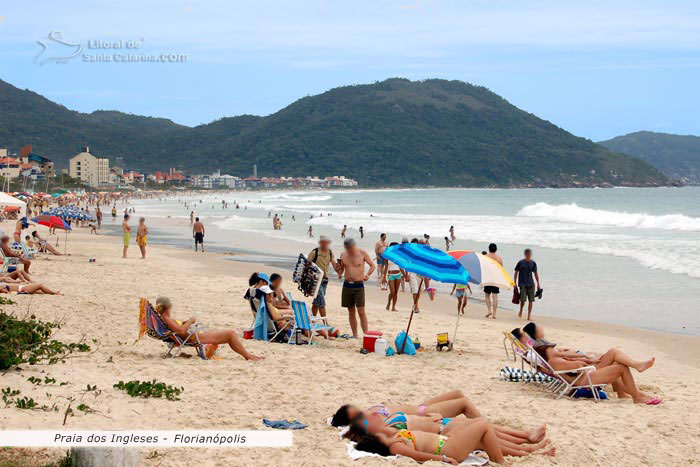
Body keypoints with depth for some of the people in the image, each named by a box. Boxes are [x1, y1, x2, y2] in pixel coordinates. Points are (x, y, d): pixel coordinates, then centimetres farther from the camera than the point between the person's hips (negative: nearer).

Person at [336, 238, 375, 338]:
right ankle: (355, 336, 14)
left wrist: (367, 274, -13)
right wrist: (339, 274, -4)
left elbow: (373, 266, 5)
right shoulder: (343, 255, 5)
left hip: (359, 285, -4)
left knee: (361, 312, -9)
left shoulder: (362, 253, -4)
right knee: (351, 312, 7)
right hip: (347, 285, 4)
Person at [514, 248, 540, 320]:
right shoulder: (520, 263, -2)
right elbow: (516, 272, 5)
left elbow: (535, 274, 14)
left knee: (531, 300, -2)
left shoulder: (533, 263, 6)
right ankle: (521, 311, 17)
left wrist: (538, 284, 12)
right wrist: (515, 282, 1)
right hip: (522, 284, -3)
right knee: (523, 299, -12)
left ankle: (529, 315, 7)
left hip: (531, 284, 3)